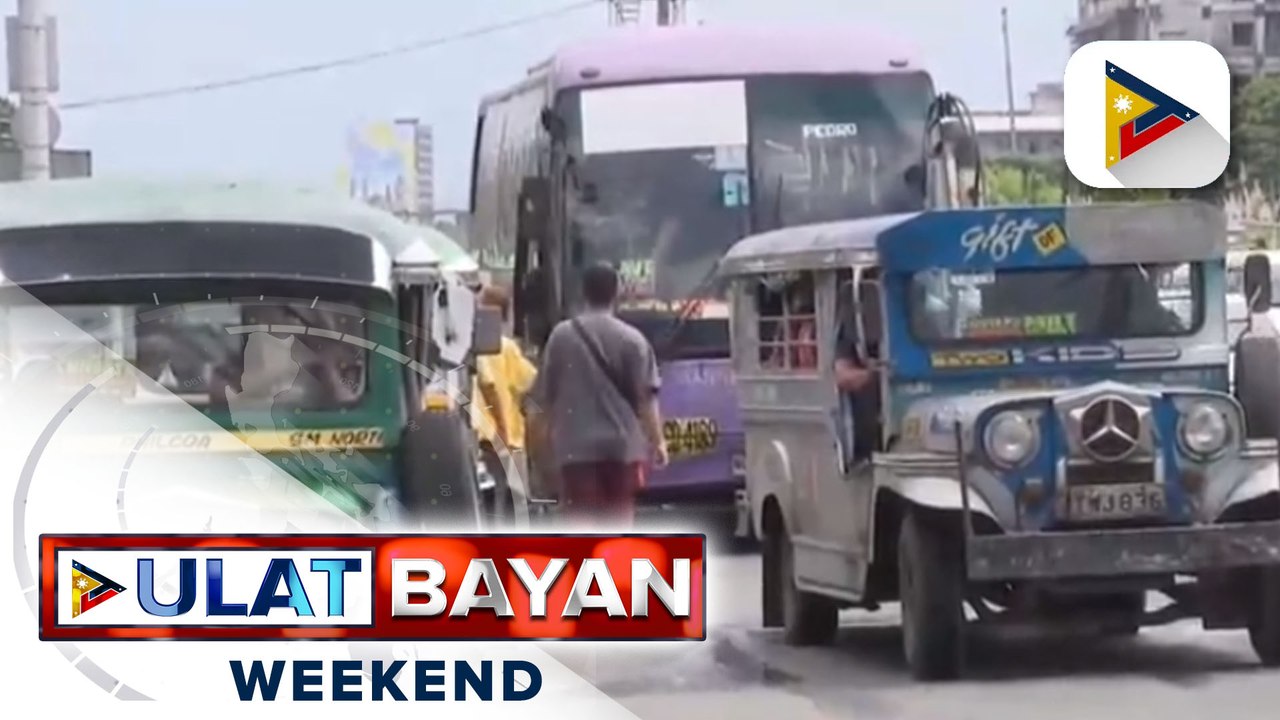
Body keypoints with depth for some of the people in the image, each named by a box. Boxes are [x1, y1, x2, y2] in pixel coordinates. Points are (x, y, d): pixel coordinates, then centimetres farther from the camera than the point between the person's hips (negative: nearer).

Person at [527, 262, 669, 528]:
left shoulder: (561, 335, 1)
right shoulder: (632, 339, -1)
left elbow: (544, 395, 6)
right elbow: (645, 397, -3)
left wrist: (543, 434, 21)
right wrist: (657, 441, 6)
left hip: (577, 445, -1)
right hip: (622, 444, 1)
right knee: (617, 521, 12)